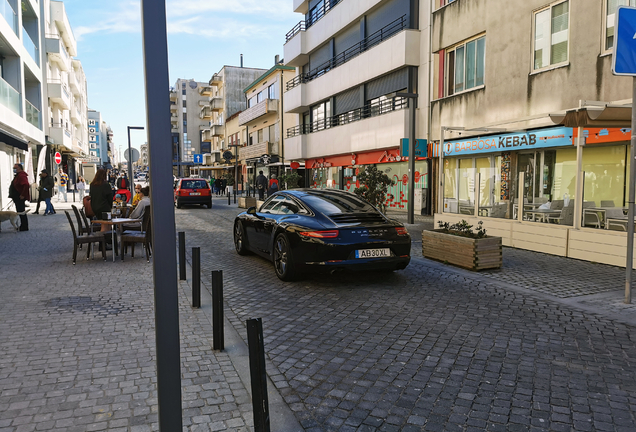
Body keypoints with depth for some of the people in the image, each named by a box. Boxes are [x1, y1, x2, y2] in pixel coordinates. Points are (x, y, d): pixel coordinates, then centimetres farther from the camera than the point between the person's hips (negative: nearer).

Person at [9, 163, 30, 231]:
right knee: (21, 213, 15)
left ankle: (24, 227, -2)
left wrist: (23, 195, -27)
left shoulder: (21, 175, -17)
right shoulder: (18, 175, 18)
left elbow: (26, 185, -31)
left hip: (20, 198, -11)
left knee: (21, 212, -7)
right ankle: (23, 226, 22)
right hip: (17, 198, 11)